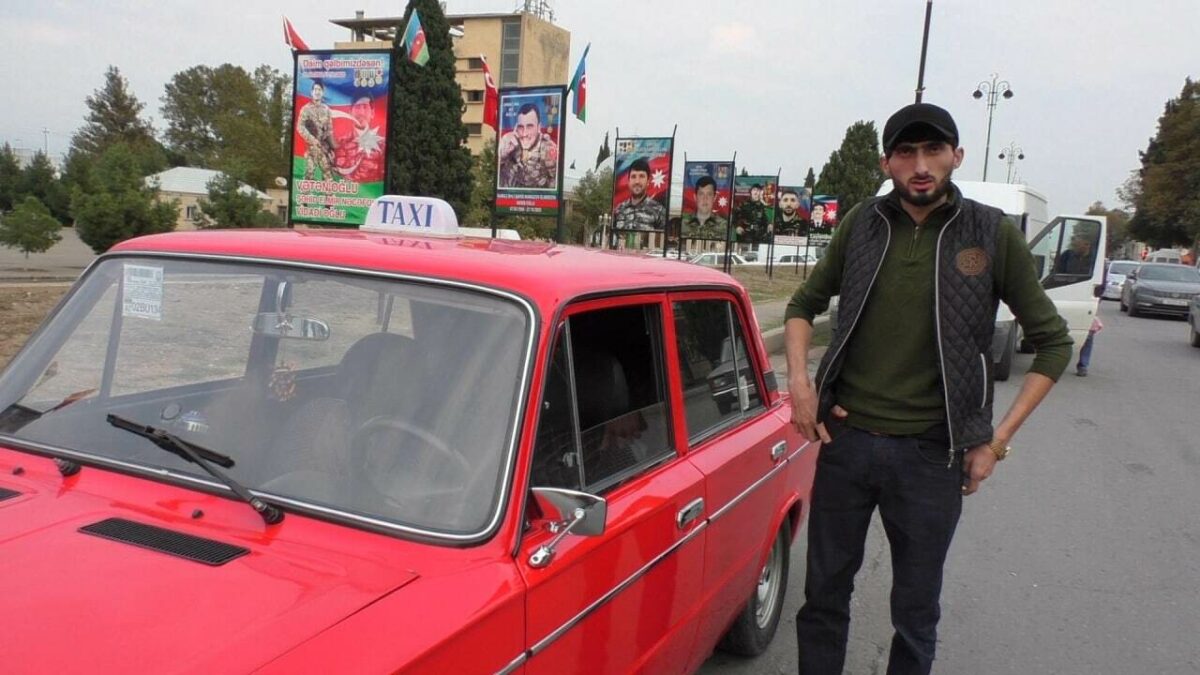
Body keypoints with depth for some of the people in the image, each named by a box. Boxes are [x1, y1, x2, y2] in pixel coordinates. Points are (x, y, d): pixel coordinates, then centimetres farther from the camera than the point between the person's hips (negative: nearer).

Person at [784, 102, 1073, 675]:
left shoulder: (993, 235, -4)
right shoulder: (862, 225, 1)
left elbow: (1052, 342, 3)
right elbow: (805, 303, 13)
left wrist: (999, 437, -4)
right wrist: (799, 380, -3)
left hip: (931, 454, -1)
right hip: (845, 438, 2)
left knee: (915, 614, 12)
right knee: (824, 595, 14)